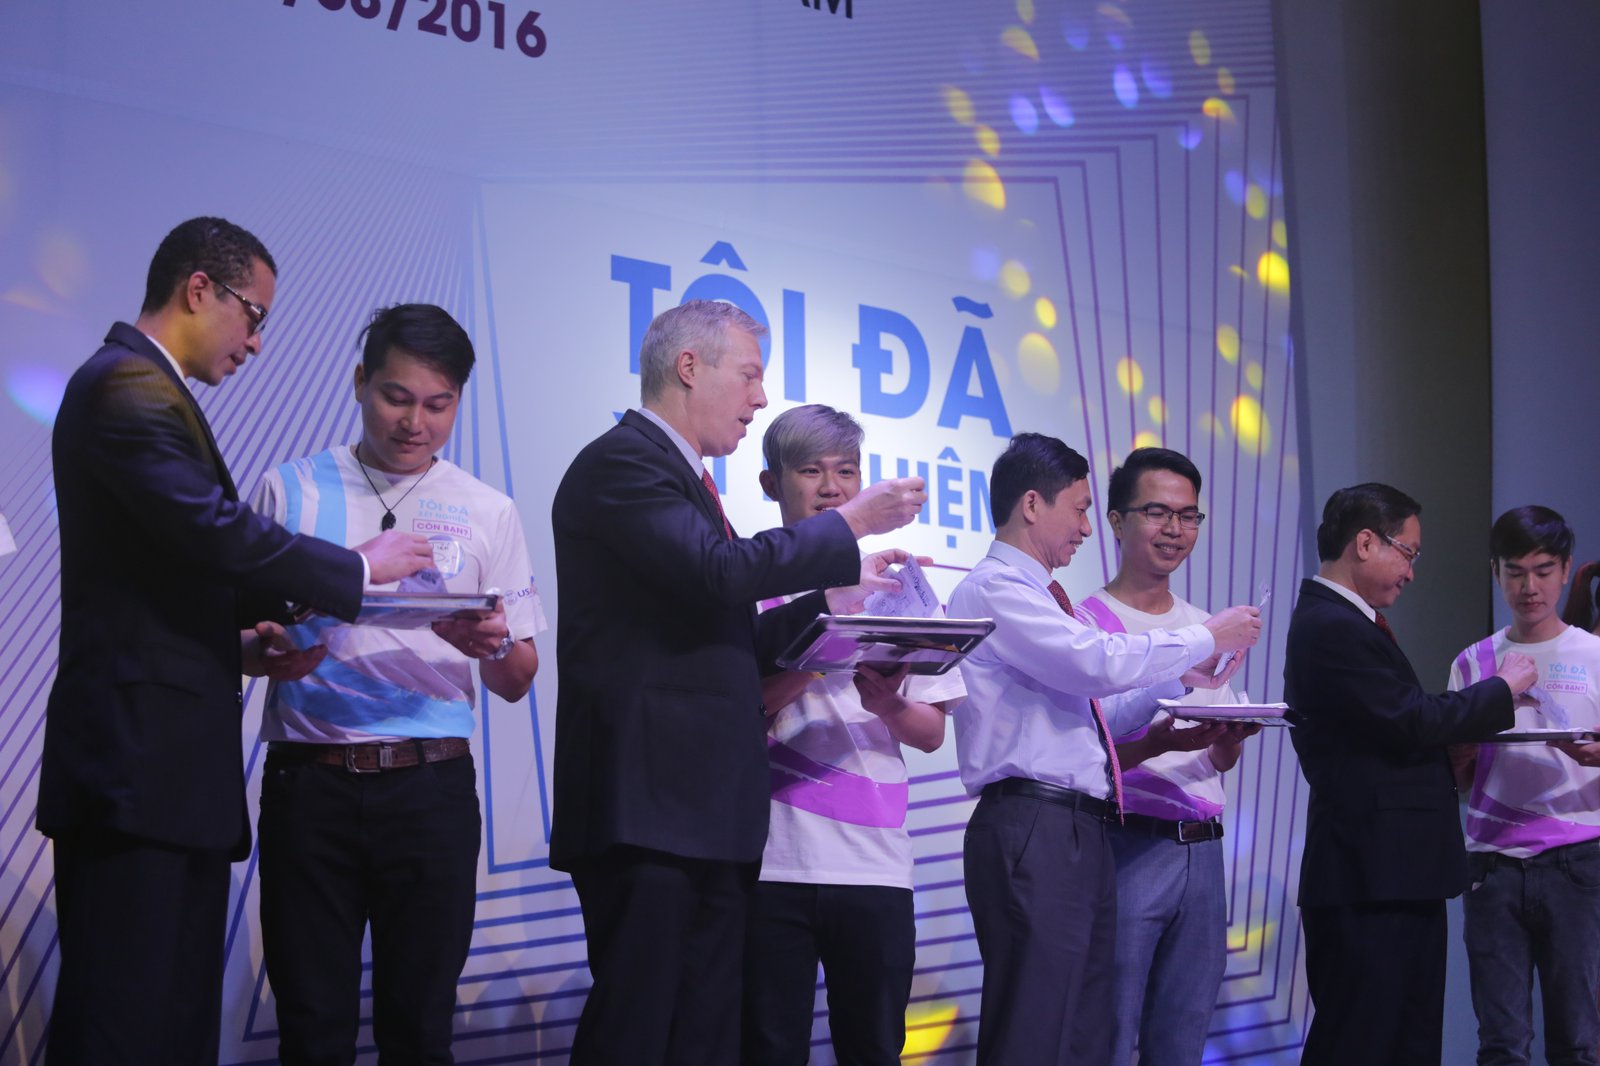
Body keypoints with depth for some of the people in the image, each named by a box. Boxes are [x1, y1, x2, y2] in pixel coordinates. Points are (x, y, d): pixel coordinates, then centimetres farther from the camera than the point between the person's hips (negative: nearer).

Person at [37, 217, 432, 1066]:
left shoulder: (142, 385, 21)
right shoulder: (129, 387, -11)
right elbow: (217, 534, -20)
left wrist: (266, 616, 7)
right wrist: (359, 569, -8)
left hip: (169, 767, 11)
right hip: (136, 763, -11)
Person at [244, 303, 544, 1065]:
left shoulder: (488, 513, 10)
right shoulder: (289, 490, 8)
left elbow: (516, 682, 9)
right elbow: (235, 633, 9)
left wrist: (490, 647, -13)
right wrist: (269, 654, -14)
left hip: (431, 792, 1)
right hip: (310, 782, -1)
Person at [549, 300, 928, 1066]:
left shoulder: (679, 476, 22)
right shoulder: (621, 463, -8)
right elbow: (722, 570, -23)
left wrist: (832, 597, 17)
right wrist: (851, 523, -12)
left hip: (707, 812, 10)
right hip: (649, 808, -10)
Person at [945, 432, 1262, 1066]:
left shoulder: (1034, 595, 22)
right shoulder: (993, 588, -7)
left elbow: (1091, 717, 24)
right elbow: (1100, 661, -18)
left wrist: (1181, 680, 13)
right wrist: (1207, 639, -6)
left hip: (1081, 834, 10)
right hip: (1034, 832, -10)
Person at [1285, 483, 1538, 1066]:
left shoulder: (1335, 620, 17)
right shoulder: (1334, 628, -16)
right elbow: (1414, 723, -19)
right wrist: (1503, 687, -6)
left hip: (1394, 873, 11)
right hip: (1371, 882, -11)